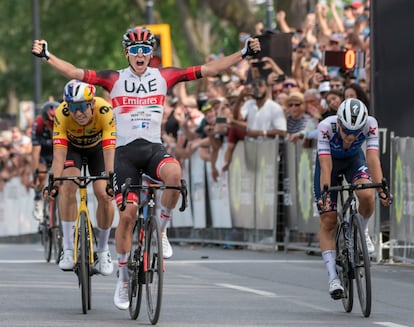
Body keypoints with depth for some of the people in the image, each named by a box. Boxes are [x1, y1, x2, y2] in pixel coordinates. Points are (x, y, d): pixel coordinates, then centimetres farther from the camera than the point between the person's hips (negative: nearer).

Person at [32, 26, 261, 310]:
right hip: (125, 151, -1)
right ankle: (123, 281, 5)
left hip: (154, 148, 1)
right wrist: (46, 56, -17)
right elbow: (75, 73, -5)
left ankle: (161, 230, -10)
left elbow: (208, 70, 3)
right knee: (127, 213, -10)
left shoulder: (163, 77, 6)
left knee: (174, 173, -34)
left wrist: (243, 54, -3)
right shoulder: (115, 79, 2)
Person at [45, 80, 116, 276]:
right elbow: (59, 153, -39)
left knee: (104, 195, -15)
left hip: (97, 146, 0)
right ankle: (68, 249, -17)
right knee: (68, 187, -24)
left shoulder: (104, 111, -38)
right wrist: (54, 182, -52)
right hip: (72, 146, 0)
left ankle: (103, 250, 5)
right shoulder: (62, 114, -36)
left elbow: (109, 152, -43)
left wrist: (110, 181, -55)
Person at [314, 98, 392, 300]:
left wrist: (381, 189, -47)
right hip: (331, 161, -1)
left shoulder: (370, 125, -32)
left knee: (367, 195, -30)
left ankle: (362, 232, 1)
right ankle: (333, 278, -5)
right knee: (328, 221, -8)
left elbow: (373, 159, -35)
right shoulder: (326, 127, -36)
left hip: (354, 160, 1)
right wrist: (324, 195, -48)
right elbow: (325, 166, -37)